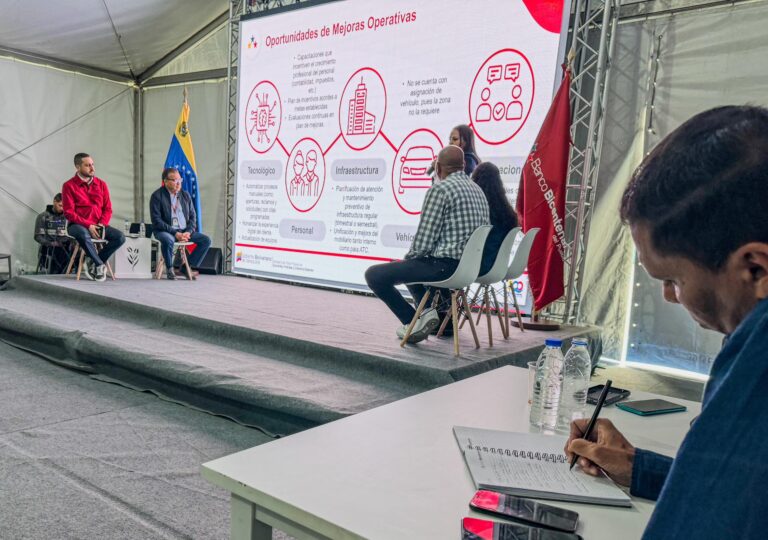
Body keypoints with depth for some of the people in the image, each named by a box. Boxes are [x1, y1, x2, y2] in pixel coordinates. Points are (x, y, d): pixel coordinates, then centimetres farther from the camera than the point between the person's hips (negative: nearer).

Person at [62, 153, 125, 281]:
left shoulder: (101, 184, 10)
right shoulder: (69, 186, -1)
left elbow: (108, 209, 10)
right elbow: (69, 213, -7)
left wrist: (102, 224, -10)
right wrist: (88, 225, -18)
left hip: (98, 226, 4)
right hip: (78, 225, -4)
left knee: (120, 237, -21)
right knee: (83, 234, -40)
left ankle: (93, 264, -10)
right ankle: (100, 265, -19)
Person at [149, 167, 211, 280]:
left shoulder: (185, 195, 11)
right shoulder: (157, 196, -5)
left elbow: (193, 217, 10)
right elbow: (156, 221, -12)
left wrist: (188, 232, -10)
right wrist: (175, 233, -21)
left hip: (184, 231, 5)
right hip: (165, 231, -5)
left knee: (206, 240, -12)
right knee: (168, 240, -38)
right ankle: (169, 269, -14)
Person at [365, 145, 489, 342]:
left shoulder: (439, 189, -13)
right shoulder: (477, 189, 15)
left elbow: (423, 241, -17)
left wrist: (407, 258, 4)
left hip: (446, 266, -9)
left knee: (374, 275, -5)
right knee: (410, 266, 33)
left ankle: (414, 321, -4)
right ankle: (440, 314, 20)